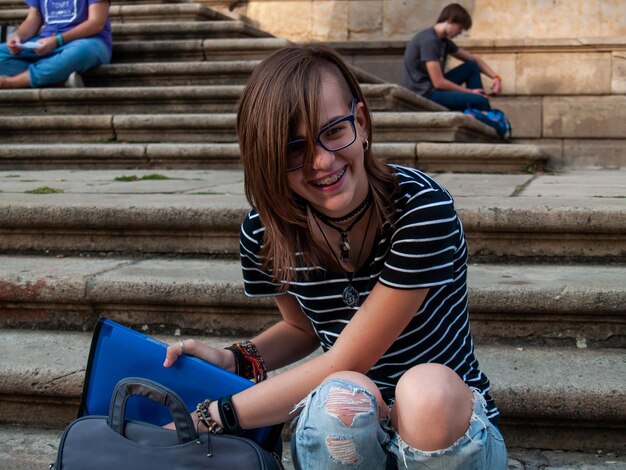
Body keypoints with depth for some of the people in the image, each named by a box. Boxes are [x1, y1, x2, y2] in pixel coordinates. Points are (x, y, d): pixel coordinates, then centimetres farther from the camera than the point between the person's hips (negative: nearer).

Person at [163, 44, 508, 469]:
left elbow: (342, 362, -22)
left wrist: (209, 417, -20)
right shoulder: (265, 233, -8)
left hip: (450, 427, -2)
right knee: (342, 397, -34)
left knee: (428, 389, -38)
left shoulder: (422, 209, -22)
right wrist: (235, 361, -8)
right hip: (346, 434, 3)